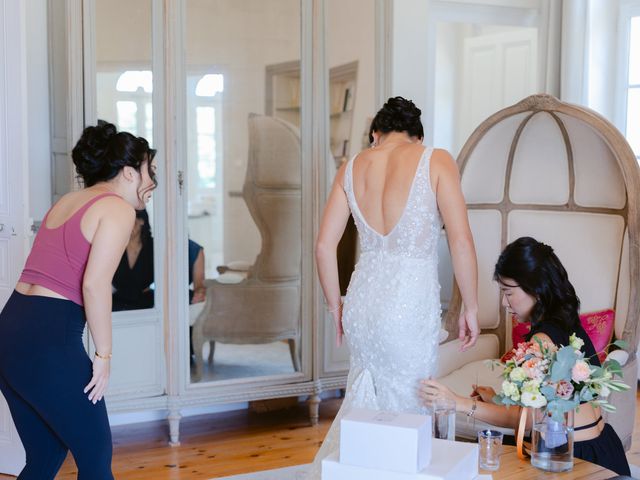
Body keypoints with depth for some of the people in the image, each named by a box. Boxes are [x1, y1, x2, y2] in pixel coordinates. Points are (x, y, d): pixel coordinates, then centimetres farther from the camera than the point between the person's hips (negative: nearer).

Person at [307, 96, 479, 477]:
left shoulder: (352, 167, 8)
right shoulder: (436, 161, -4)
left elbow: (324, 246, 7)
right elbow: (461, 241, -10)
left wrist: (337, 307, 17)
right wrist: (470, 308, -1)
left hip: (362, 301, 5)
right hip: (411, 307, -4)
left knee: (363, 400, 23)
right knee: (406, 411, 10)